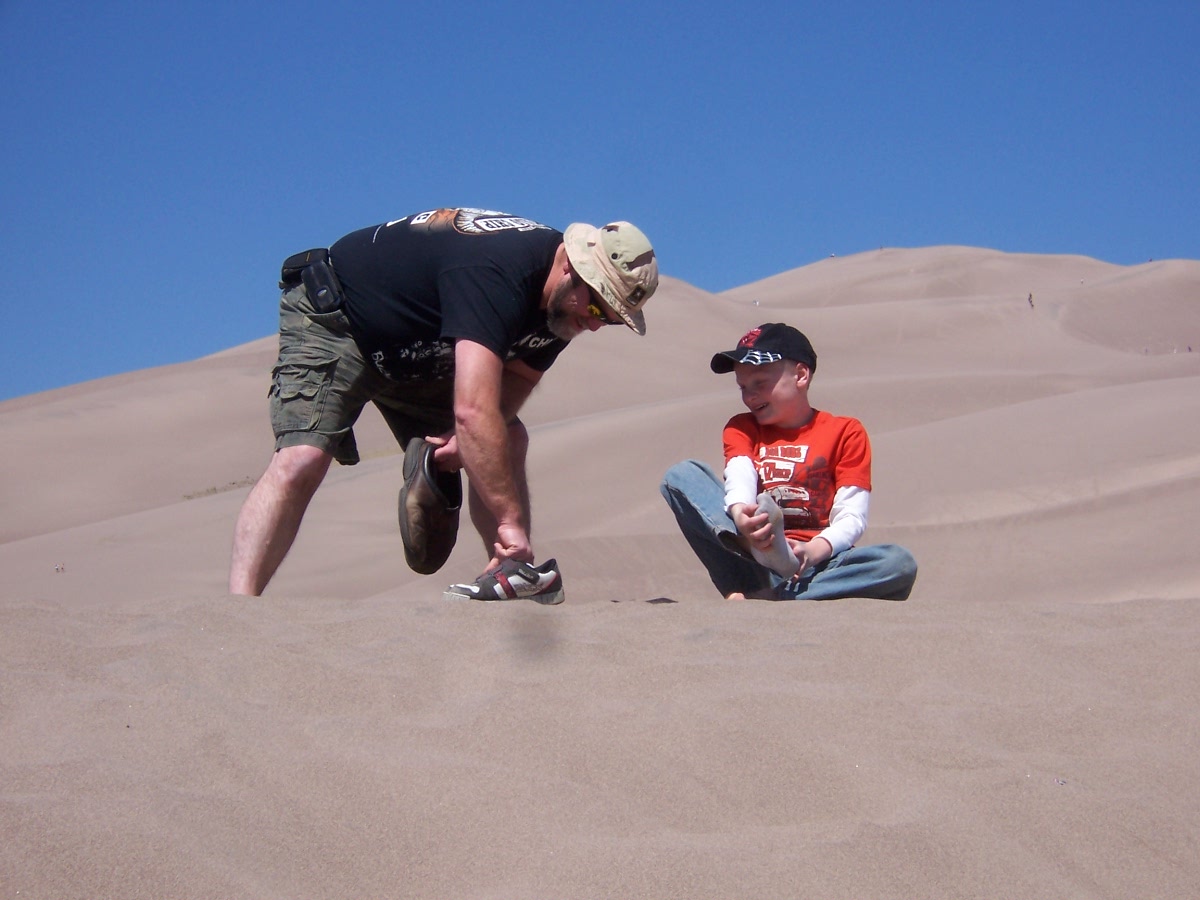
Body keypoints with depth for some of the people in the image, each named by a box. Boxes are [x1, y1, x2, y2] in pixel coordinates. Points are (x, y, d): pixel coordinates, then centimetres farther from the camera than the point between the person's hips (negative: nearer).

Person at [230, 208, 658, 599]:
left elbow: (515, 381, 0)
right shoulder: (495, 272, -38)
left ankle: (508, 576, -5)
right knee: (302, 459, -26)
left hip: (421, 353, 9)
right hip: (333, 321, -9)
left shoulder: (561, 305, -10)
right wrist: (510, 522, -44)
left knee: (506, 443, -5)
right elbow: (473, 410, -45)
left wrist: (469, 437, -22)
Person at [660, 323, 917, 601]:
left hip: (816, 563, -1)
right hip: (753, 557, 1)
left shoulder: (846, 432, 9)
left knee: (899, 563, -30)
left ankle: (759, 597, -39)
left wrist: (814, 550, -24)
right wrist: (740, 514, -32)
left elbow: (851, 517, -3)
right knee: (682, 475, -16)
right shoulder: (742, 429, 16)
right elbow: (739, 480, -7)